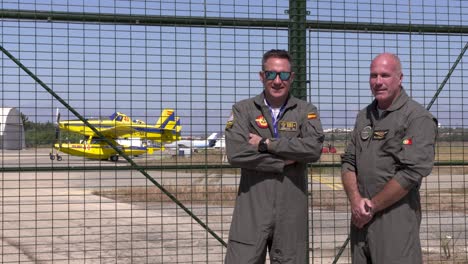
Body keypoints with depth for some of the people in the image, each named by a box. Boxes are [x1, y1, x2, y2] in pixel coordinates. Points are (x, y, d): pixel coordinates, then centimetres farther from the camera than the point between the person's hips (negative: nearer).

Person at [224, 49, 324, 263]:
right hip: (252, 208, -1)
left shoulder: (306, 111, 8)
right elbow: (236, 153, -10)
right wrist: (284, 161, -9)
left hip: (292, 209, 1)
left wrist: (267, 144, -10)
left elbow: (314, 148, -11)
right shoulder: (243, 110, 5)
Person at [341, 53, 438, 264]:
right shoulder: (364, 116, 15)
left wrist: (373, 206, -12)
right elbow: (348, 161, 12)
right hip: (361, 216, 6)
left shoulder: (418, 117, -9)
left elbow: (412, 172, -17)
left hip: (396, 216, -6)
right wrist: (356, 200, -6)